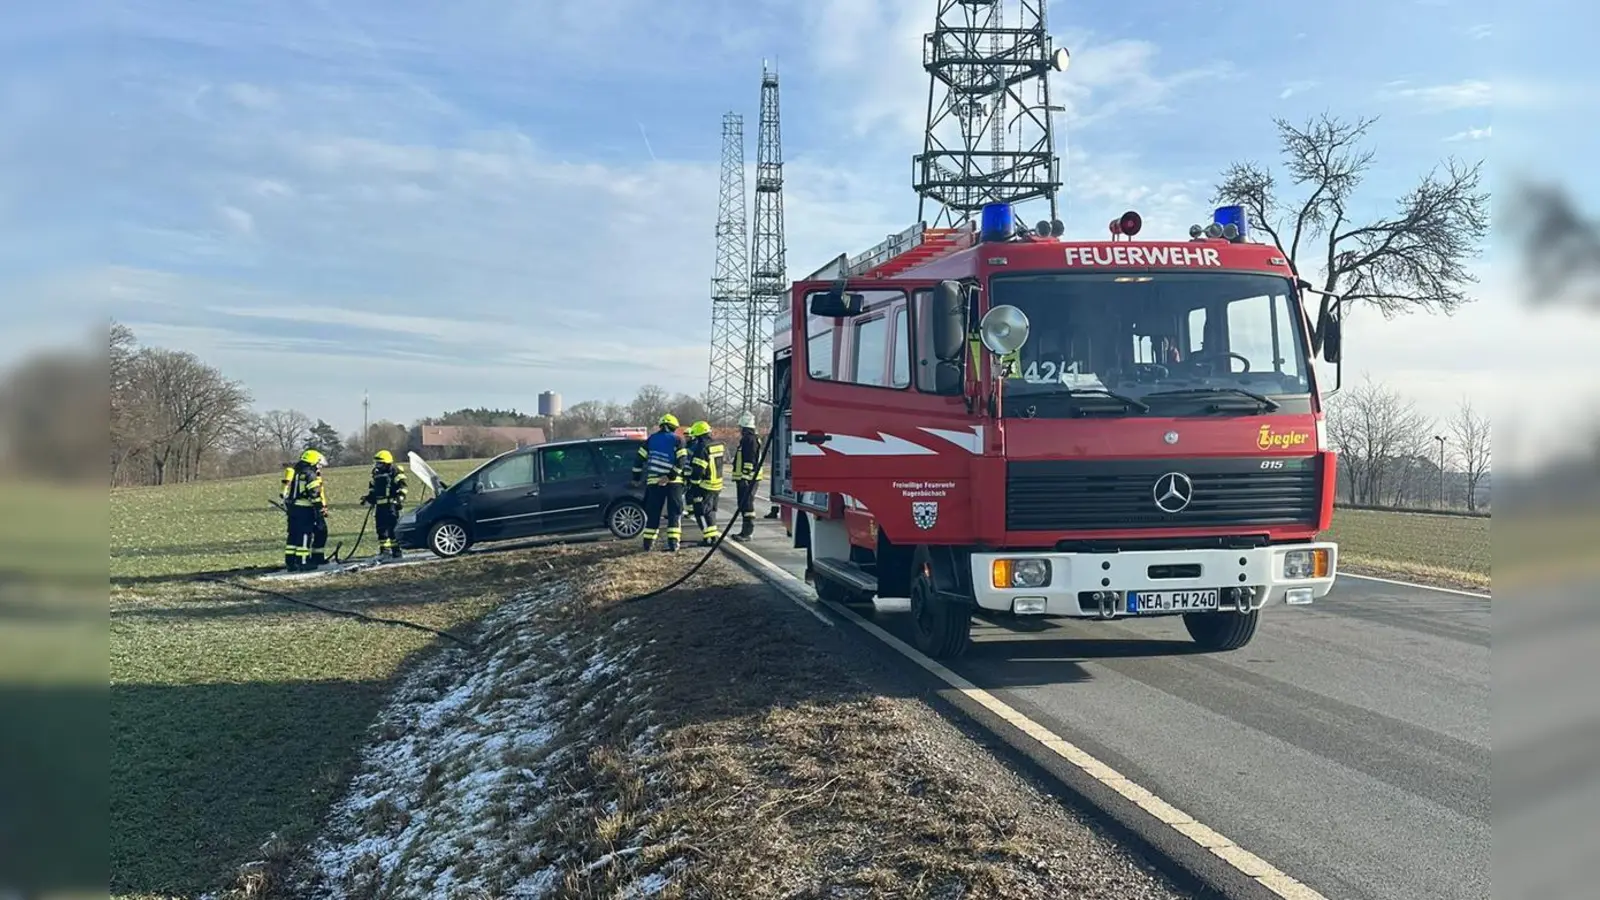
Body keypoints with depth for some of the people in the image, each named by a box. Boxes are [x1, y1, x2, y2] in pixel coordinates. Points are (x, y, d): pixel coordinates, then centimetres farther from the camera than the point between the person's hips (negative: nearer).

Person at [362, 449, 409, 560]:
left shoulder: (395, 472, -4)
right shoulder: (376, 474, 20)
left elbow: (402, 487, -11)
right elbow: (372, 489, 30)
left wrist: (400, 497, -22)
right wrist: (368, 498, 19)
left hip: (391, 505, -8)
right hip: (379, 505, 8)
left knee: (392, 528, -11)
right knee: (381, 529, 7)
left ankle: (396, 550, -9)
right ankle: (384, 549, 14)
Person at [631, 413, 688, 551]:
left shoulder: (651, 439, 10)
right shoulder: (677, 440, 1)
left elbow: (640, 458, 10)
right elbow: (682, 461, -13)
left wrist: (636, 477, 17)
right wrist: (670, 476, -14)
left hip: (654, 481, 3)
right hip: (674, 482, -3)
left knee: (653, 512, 10)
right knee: (675, 512, 3)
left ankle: (648, 541, 11)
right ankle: (673, 541, -7)